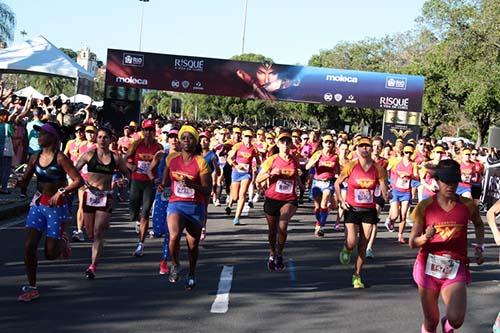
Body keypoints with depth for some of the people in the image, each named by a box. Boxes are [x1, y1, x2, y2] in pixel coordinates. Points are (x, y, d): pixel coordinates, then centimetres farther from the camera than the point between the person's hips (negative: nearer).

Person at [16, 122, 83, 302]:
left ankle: (62, 240, 35)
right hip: (37, 204, 5)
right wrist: (17, 183, -13)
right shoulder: (35, 158, 4)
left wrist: (61, 192, -25)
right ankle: (32, 288, 7)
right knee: (29, 246, -6)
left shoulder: (60, 158, -13)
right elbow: (24, 182, 9)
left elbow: (78, 180, -17)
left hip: (56, 206, -5)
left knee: (50, 254, -1)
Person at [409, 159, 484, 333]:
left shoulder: (467, 205, -1)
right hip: (428, 266, 0)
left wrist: (479, 248, 10)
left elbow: (479, 225, 23)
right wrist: (426, 237, -23)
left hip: (456, 268, 0)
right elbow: (412, 243, -3)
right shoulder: (425, 206, -5)